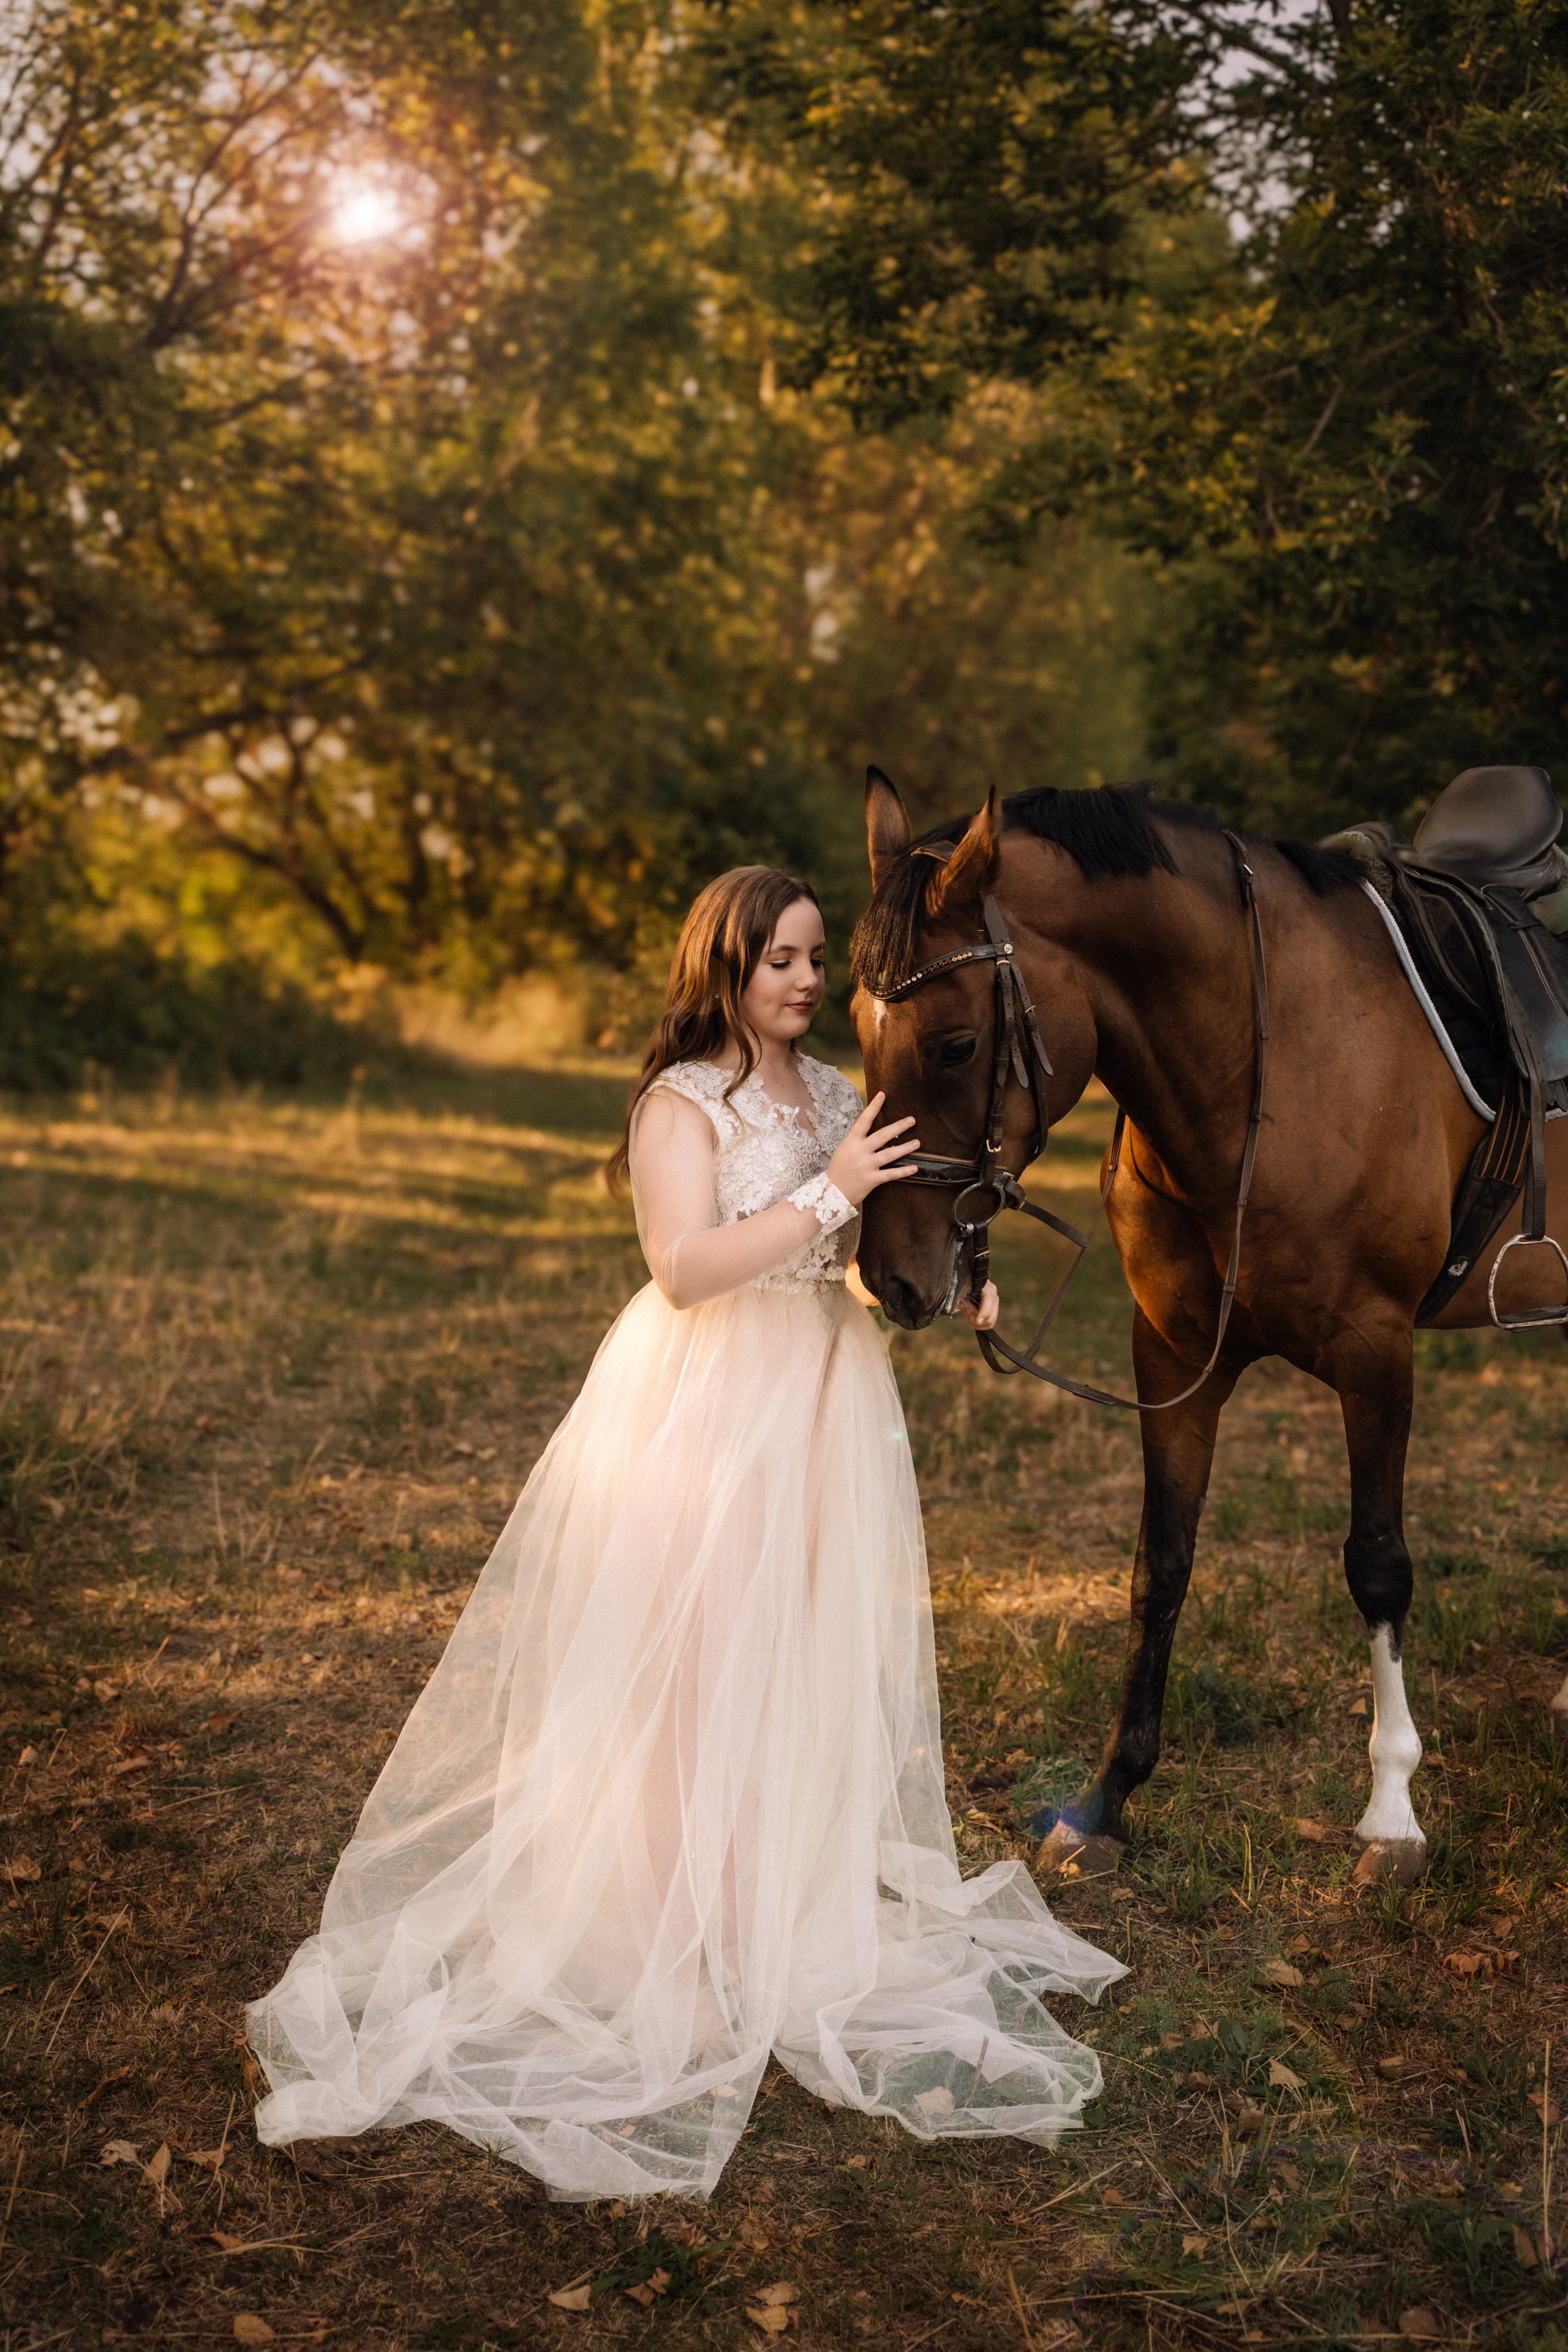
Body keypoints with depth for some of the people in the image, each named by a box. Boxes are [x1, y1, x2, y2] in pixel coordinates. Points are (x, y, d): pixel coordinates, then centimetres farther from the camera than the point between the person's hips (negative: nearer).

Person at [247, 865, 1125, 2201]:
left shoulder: (831, 1092, 10)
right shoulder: (683, 1103, -12)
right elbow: (687, 1267, -23)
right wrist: (829, 1194, -26)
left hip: (828, 1397, 7)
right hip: (710, 1402, -7)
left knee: (818, 1652, 14)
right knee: (703, 1660, -1)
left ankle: (805, 1889, 30)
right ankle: (685, 1927, 10)